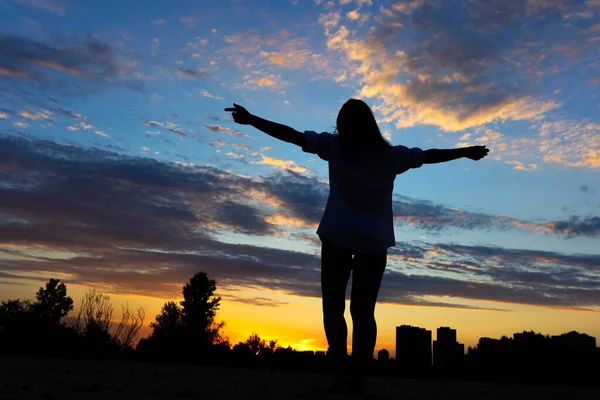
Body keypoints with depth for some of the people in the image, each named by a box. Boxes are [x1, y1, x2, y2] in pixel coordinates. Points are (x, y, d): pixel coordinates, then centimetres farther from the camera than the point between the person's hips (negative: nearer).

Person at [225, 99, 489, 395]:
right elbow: (430, 155, 19)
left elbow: (292, 135, 0)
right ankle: (357, 378, -1)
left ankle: (341, 372, -7)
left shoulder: (335, 146, 2)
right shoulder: (391, 154, 9)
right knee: (363, 310, 5)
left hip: (338, 236, -2)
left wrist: (251, 120, 5)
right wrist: (466, 152, 34)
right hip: (374, 241, 2)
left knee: (333, 306, 4)